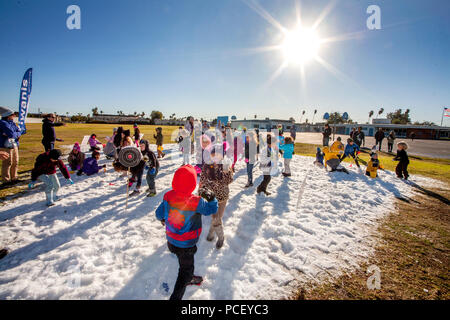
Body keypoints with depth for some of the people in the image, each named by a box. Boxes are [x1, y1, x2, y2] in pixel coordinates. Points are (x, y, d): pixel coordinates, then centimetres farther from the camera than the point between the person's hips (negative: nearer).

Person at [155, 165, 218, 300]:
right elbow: (211, 209, -12)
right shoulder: (197, 202, -30)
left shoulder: (167, 196, -17)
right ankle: (176, 296, 25)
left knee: (185, 264, 32)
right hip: (186, 245, -6)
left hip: (171, 241, 6)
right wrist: (212, 199, 8)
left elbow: (159, 213, -2)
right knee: (186, 269, 17)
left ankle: (188, 279, 57)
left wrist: (162, 219, 21)